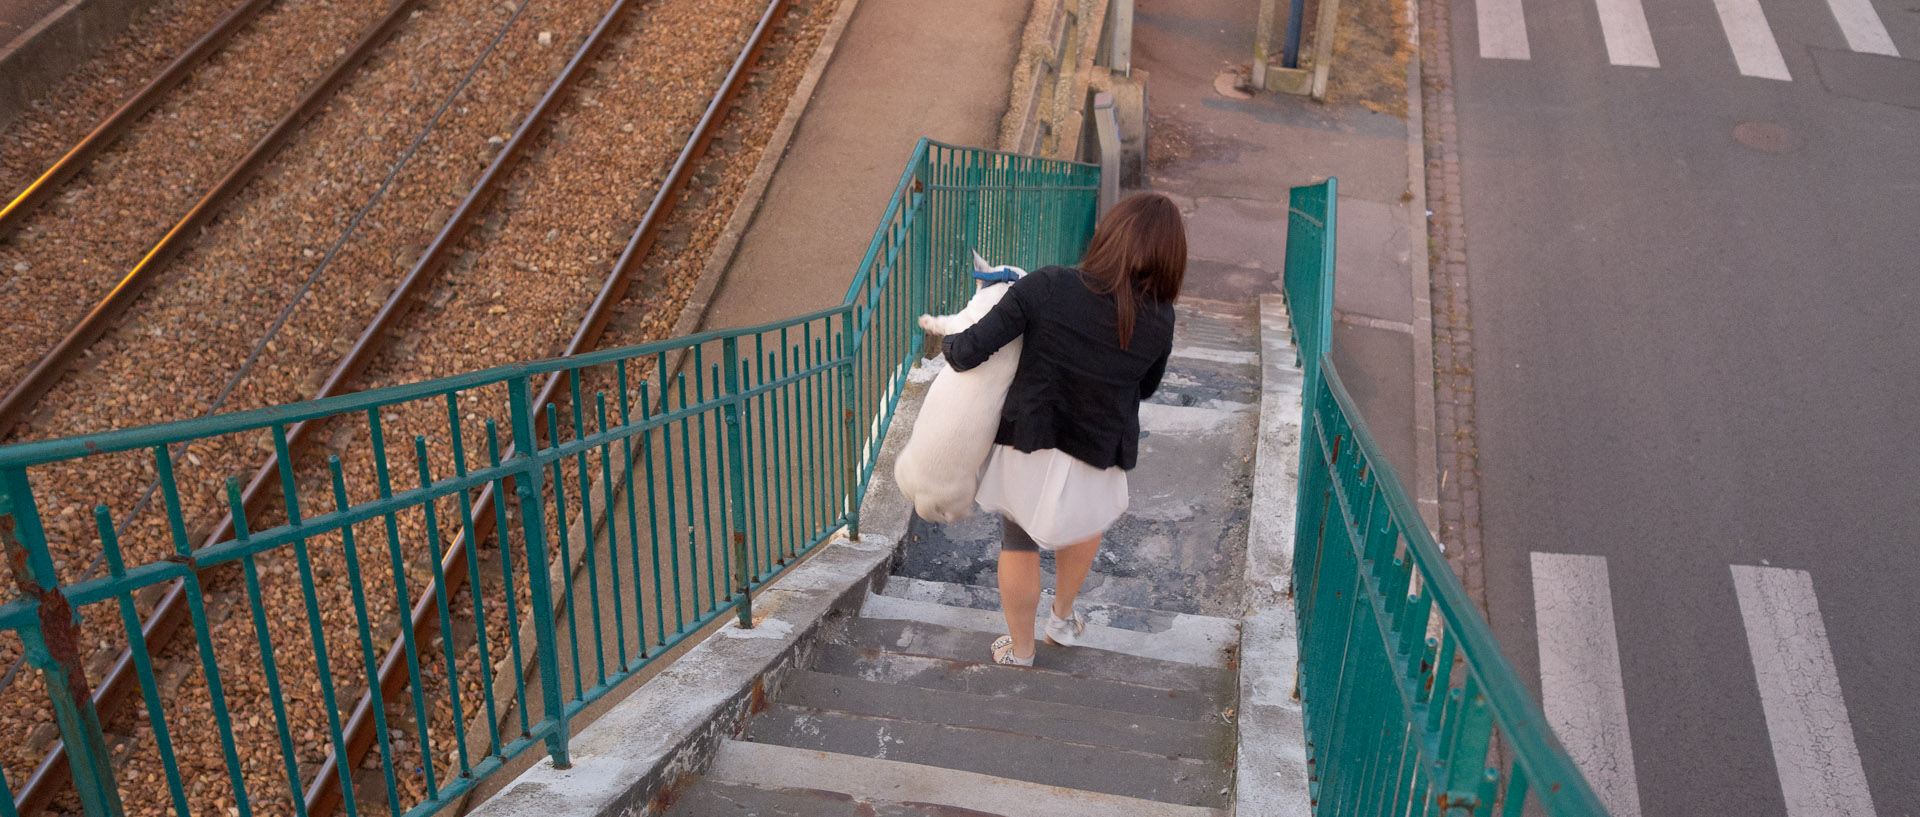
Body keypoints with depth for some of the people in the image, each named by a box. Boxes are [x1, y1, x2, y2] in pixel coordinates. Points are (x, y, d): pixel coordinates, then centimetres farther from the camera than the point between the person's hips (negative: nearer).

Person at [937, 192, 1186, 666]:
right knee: (1088, 519, 35)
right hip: (1098, 456, 1)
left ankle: (1020, 649, 41)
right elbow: (1144, 388, 2)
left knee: (1019, 542, 23)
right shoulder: (1158, 321, -17)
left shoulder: (1047, 287, -24)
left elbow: (969, 351, -21)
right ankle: (1063, 619, 49)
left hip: (1027, 444, -1)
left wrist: (948, 342, 1)